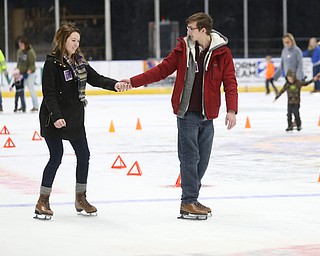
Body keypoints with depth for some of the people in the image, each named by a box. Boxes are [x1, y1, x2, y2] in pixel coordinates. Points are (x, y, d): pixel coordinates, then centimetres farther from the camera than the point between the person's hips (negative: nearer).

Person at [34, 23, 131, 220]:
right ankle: (43, 202, 2)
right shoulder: (53, 63, -13)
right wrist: (56, 116, -27)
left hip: (75, 117, 7)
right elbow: (48, 93, -18)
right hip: (55, 119, -7)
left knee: (84, 155, 8)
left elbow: (95, 78, 4)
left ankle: (81, 198, 21)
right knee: (56, 157, -7)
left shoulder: (79, 61, 8)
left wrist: (115, 85, -14)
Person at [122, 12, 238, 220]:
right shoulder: (183, 48, 2)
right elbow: (162, 70, 7)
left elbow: (230, 82, -3)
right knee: (190, 156, -5)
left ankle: (191, 199, 19)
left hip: (207, 115, 2)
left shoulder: (222, 53, -1)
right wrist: (133, 82, 2)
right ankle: (188, 202, -1)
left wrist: (231, 110, -15)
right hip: (187, 112, -2)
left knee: (203, 158, 7)